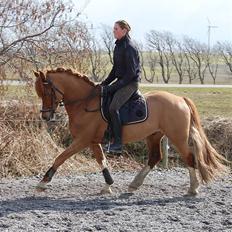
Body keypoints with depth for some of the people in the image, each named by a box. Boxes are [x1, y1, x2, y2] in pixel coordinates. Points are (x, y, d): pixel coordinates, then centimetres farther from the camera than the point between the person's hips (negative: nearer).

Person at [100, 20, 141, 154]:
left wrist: (117, 86, -19)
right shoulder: (118, 46, 13)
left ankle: (118, 143, -23)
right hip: (121, 81, 10)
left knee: (113, 108, -24)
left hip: (131, 82, -10)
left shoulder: (130, 48, -16)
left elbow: (131, 72, -18)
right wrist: (105, 83, 11)